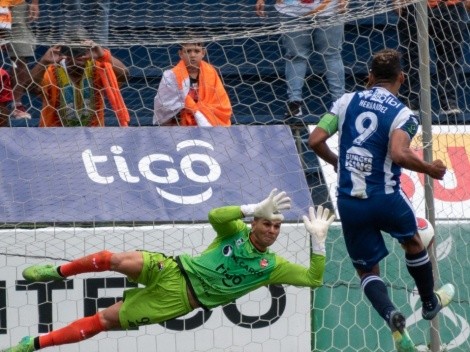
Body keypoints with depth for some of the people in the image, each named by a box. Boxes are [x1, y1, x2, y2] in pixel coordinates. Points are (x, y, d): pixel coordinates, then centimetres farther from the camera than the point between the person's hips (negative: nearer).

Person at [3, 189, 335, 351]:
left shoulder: (273, 266, 5)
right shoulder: (237, 232, 4)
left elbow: (314, 279, 0)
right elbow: (215, 215, -14)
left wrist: (318, 240, -10)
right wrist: (255, 208, -21)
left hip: (179, 299, 0)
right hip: (173, 271, 0)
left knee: (105, 321, -9)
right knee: (123, 261, -28)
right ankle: (58, 272, 0)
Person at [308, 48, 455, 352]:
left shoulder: (347, 101, 3)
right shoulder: (403, 114, -8)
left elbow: (316, 140, -2)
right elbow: (399, 154, -25)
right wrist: (430, 169, -9)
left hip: (349, 202, 2)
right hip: (386, 198, -2)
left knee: (367, 270, 14)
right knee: (413, 241, 30)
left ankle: (391, 314, -14)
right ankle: (430, 302, 46)